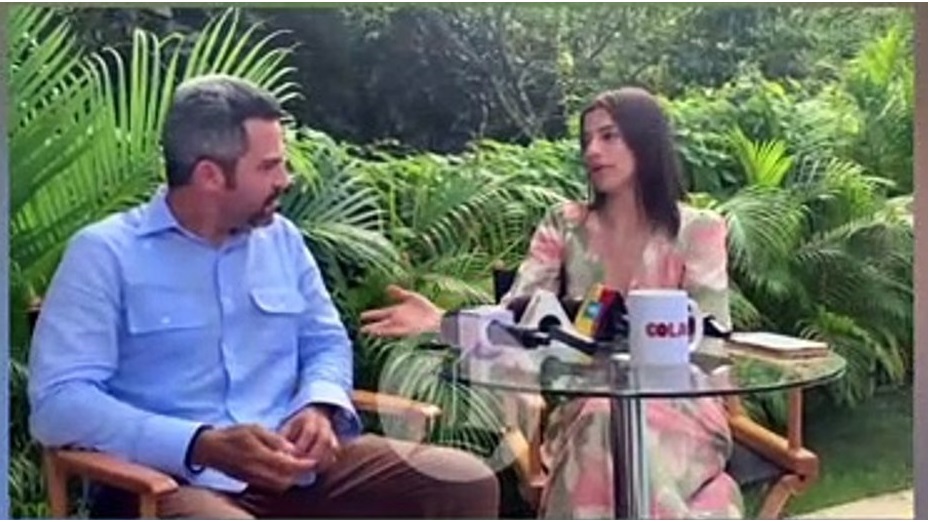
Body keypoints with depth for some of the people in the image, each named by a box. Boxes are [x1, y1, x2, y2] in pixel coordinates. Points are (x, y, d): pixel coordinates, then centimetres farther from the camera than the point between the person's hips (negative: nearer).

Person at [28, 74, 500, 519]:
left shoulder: (281, 239, 14)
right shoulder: (105, 253, -4)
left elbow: (327, 342, 21)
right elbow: (58, 402, -12)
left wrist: (319, 406, -4)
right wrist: (200, 445, -24)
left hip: (295, 465, 6)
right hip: (172, 479, -5)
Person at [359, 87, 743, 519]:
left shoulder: (698, 231, 2)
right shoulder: (565, 226, 7)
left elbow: (710, 342, -5)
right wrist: (442, 321, -25)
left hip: (678, 406, -1)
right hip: (586, 410, 1)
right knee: (603, 427, -34)